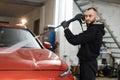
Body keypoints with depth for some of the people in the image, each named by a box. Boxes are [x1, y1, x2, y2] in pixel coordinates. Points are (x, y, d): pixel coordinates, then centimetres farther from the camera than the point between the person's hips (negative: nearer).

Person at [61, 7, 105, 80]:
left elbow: (74, 40, -28)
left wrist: (66, 28, -15)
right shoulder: (96, 28, 11)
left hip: (88, 63, -11)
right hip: (88, 62, 11)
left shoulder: (93, 30, -23)